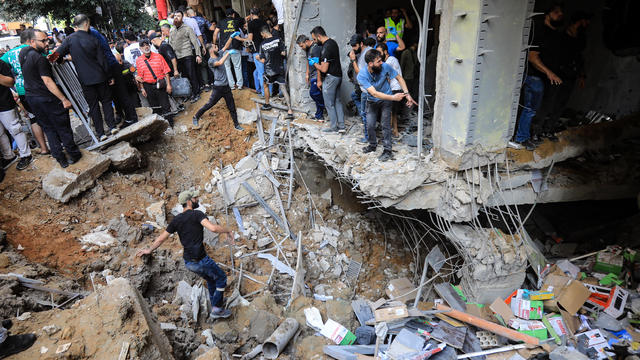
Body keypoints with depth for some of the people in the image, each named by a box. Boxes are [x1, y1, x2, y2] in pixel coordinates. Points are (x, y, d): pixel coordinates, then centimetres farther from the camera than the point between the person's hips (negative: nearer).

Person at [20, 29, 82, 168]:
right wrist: (64, 99, -22)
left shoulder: (23, 52, 8)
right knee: (63, 128, 3)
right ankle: (73, 154, 12)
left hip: (31, 98, 8)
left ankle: (60, 158, 17)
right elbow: (47, 81, -22)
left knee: (48, 128, 14)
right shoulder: (39, 58, -18)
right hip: (48, 99, -8)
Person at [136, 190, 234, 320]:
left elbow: (161, 238, 14)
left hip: (188, 262, 7)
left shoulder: (176, 220, 6)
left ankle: (216, 301, 44)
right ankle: (217, 310, 16)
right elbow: (213, 228, -29)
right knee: (221, 278, 12)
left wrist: (149, 250, 30)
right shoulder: (197, 214, -14)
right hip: (200, 260, -7)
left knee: (210, 278, 29)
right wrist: (228, 230, -13)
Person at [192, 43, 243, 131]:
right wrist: (228, 53, -26)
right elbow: (220, 63, -31)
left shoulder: (219, 55, 9)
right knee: (209, 104, 3)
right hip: (218, 87, -6)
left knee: (232, 107, 9)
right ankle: (196, 117, 21)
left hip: (226, 86, 6)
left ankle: (236, 124, 19)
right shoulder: (211, 61, -13)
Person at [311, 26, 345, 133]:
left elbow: (324, 69, -24)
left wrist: (314, 63, -6)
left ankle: (333, 127, 12)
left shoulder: (326, 47, -21)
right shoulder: (332, 42, 9)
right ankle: (341, 126, 17)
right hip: (338, 75, 10)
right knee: (337, 101, 13)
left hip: (330, 78, -10)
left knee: (329, 104, 2)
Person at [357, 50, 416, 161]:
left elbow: (399, 78, -7)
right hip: (372, 102, 1)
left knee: (385, 124, -9)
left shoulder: (385, 67, -21)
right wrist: (393, 97, -36)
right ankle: (373, 145, 27)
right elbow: (374, 93, -31)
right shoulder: (361, 75, -25)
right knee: (370, 125, 0)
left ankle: (387, 150, 0)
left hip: (386, 100, -1)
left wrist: (407, 94, -18)